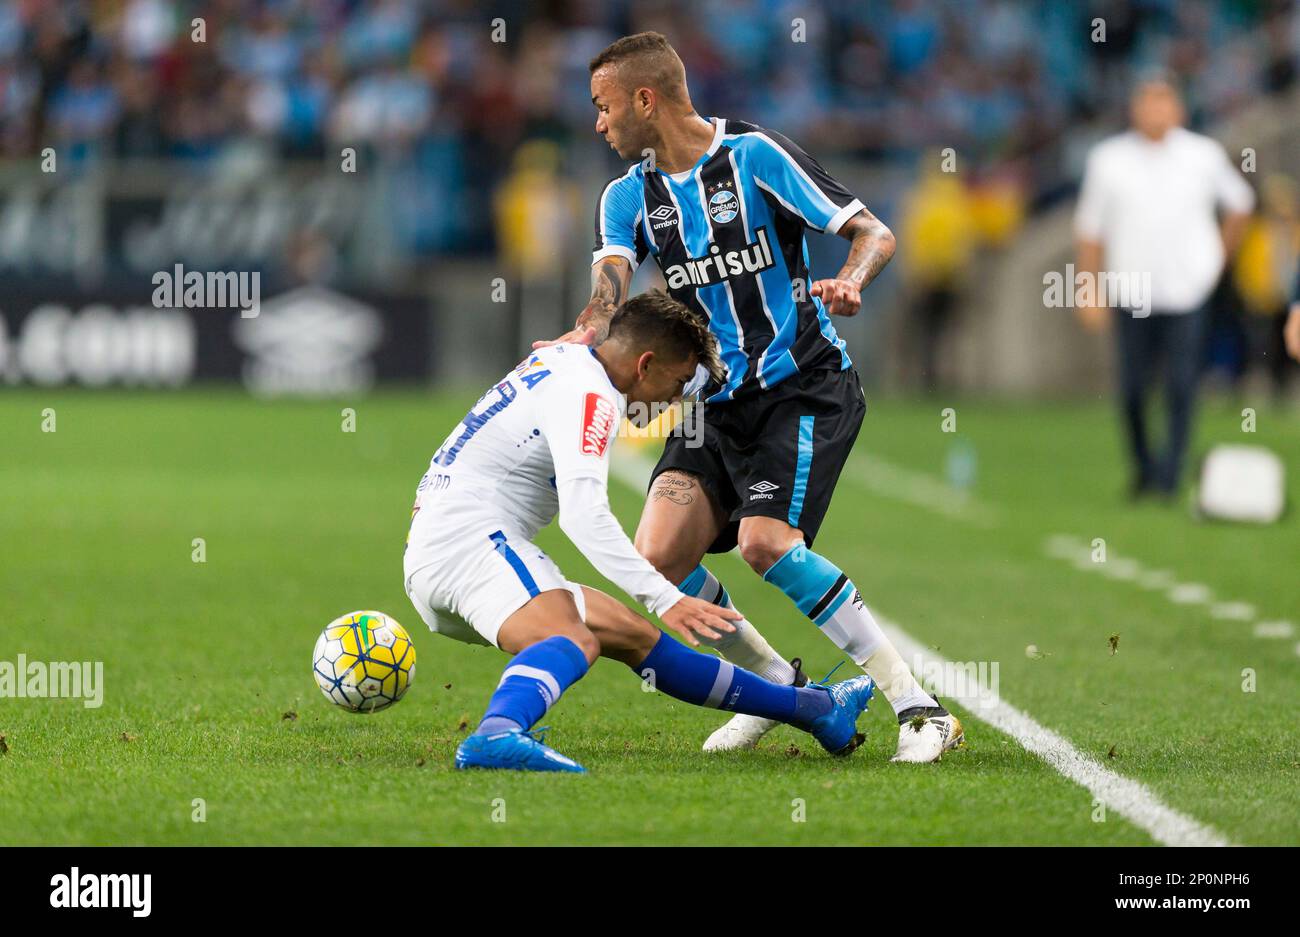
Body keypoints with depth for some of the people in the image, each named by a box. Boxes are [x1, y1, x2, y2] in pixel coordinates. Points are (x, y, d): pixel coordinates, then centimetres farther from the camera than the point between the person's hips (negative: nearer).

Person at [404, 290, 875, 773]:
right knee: (574, 642, -38)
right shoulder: (589, 394, -14)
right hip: (467, 537, -11)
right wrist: (665, 598, -29)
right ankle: (496, 735, -67)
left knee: (635, 636, 15)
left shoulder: (562, 360, 18)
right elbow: (584, 514, -25)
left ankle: (814, 709, 21)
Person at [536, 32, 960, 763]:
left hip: (805, 388, -6)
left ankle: (919, 708, -19)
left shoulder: (754, 155, -8)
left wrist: (850, 280, -31)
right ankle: (775, 682, 13)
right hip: (718, 402, 6)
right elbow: (612, 282, -11)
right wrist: (583, 337, -33)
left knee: (764, 542, -25)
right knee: (657, 559, -11)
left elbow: (875, 233, -9)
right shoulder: (628, 198, 8)